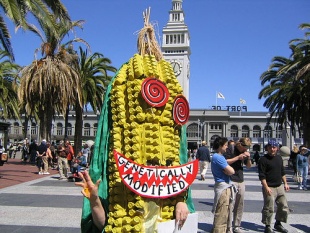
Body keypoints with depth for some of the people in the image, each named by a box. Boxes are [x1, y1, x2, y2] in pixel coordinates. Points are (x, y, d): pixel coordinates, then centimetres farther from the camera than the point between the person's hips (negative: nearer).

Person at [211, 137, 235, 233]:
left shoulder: (220, 157, 15)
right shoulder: (217, 157, -16)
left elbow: (230, 170, 15)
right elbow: (231, 171, -17)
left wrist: (227, 170, -3)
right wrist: (228, 169, 1)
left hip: (226, 187, 10)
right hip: (223, 187, -10)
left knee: (225, 215, 19)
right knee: (221, 216, -6)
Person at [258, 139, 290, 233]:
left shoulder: (279, 158, 12)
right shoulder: (263, 159, -11)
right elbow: (262, 175, -15)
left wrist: (285, 183, 15)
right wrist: (266, 187, -21)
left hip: (279, 186, 7)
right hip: (269, 188, -7)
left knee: (284, 206, 12)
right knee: (269, 208, -4)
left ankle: (278, 223, 30)